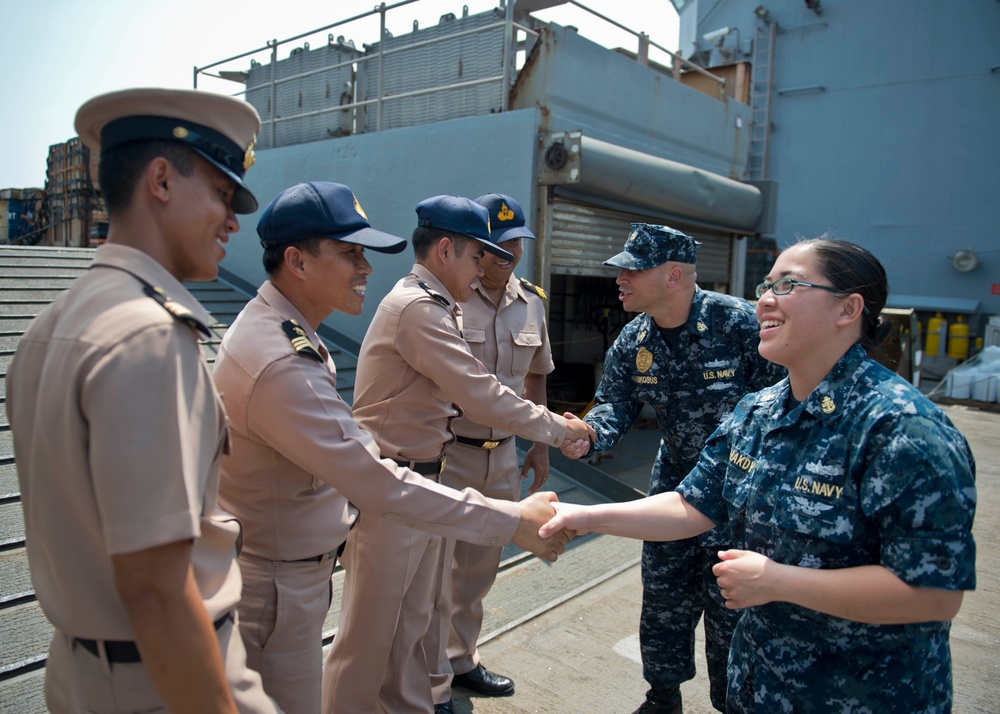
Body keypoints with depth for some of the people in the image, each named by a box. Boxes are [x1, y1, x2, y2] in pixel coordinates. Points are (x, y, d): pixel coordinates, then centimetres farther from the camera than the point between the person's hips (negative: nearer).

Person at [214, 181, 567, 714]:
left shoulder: (271, 325, 4)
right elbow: (382, 487, -31)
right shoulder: (281, 363, -31)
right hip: (274, 589, -10)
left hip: (296, 568, 10)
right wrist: (512, 521, -25)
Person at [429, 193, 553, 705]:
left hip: (502, 456, 6)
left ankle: (461, 660, 42)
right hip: (445, 452, -6)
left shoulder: (532, 302, 7)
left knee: (479, 570, 21)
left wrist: (540, 444, 16)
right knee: (434, 572, 5)